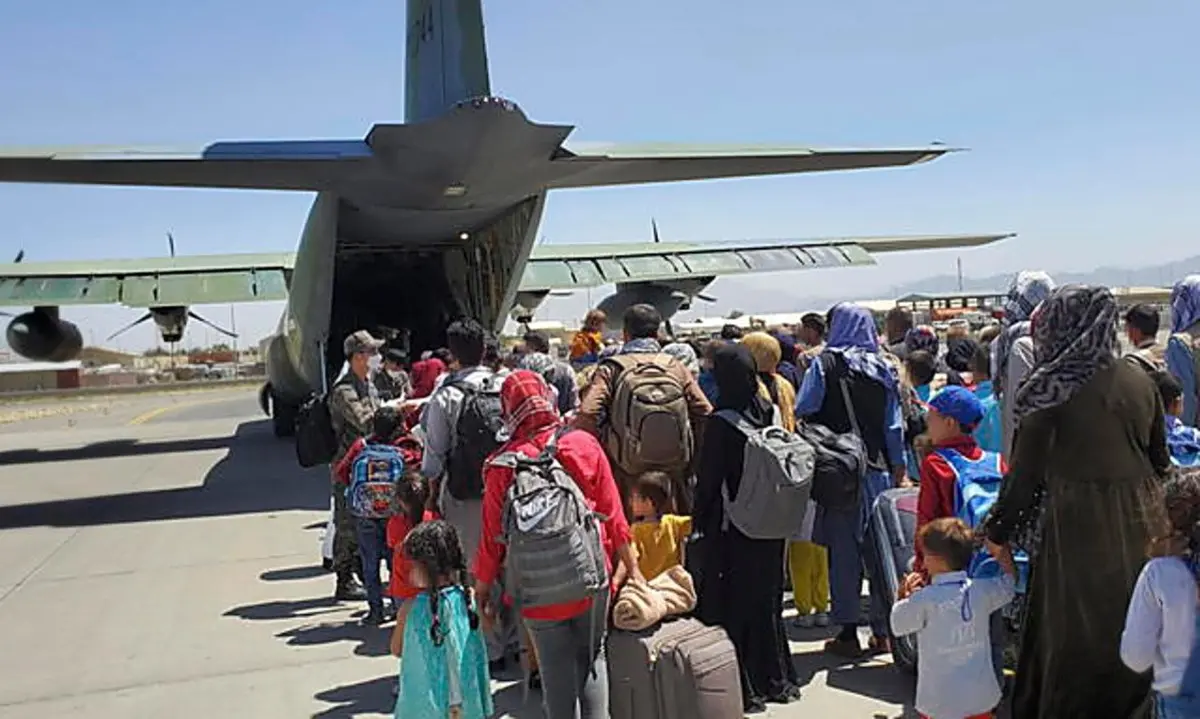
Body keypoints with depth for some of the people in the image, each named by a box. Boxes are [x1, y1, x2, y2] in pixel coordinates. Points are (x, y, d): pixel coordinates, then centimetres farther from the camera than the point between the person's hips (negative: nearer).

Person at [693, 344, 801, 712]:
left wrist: (699, 519, -2)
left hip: (731, 529, -6)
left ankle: (745, 687, 13)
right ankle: (777, 678, 30)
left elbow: (708, 478, -14)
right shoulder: (770, 412, -2)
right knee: (767, 598, 19)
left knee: (732, 602, 6)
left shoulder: (721, 423, -19)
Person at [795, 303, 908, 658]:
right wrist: (899, 471, 13)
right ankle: (883, 631, 17)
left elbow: (803, 413, -10)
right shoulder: (882, 368, 4)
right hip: (877, 471, 3)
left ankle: (848, 632, 9)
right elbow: (895, 426, 6)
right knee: (879, 550, 11)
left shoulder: (824, 365, -6)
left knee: (843, 551, 3)